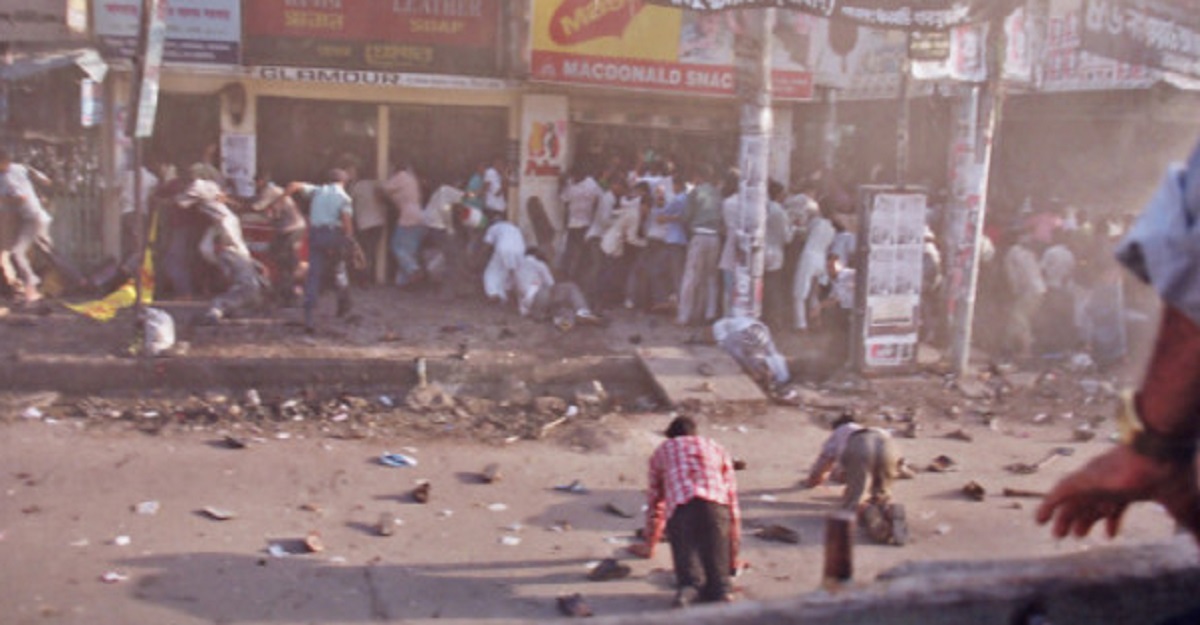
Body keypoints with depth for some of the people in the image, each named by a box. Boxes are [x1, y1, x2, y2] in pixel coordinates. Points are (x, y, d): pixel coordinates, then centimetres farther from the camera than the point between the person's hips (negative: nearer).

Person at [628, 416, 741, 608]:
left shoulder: (662, 450, 35)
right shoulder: (717, 448, 35)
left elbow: (654, 501, 42)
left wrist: (649, 545, 56)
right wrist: (733, 555, 38)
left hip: (680, 508, 0)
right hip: (715, 505, 0)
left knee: (690, 577, -7)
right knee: (719, 576, -1)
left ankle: (689, 589, -41)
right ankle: (722, 592, -35)